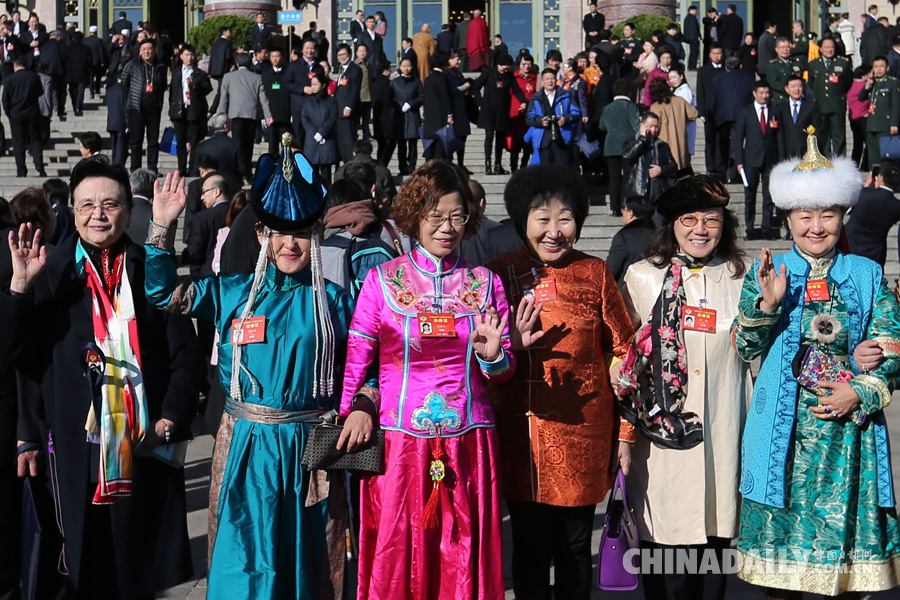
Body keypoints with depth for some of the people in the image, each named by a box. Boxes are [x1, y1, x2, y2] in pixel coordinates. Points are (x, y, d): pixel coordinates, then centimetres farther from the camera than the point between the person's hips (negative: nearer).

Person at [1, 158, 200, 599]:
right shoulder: (50, 274, 3)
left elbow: (184, 356, 5)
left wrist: (169, 422, -4)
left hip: (144, 444, 1)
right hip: (72, 446, 0)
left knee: (139, 561, 7)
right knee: (78, 564, 4)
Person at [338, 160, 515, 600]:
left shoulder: (485, 283, 7)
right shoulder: (382, 279, 3)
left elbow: (505, 371, 11)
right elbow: (356, 356, 5)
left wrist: (491, 355, -9)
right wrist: (359, 404, -8)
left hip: (468, 444, 1)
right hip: (399, 442, -1)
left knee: (464, 556, 5)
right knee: (396, 556, 3)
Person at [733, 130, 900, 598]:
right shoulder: (767, 271, 6)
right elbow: (745, 349, 0)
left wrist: (861, 392, -10)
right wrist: (767, 304, -16)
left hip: (849, 428, 1)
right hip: (785, 430, 0)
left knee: (844, 522, 3)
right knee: (781, 531, 2)